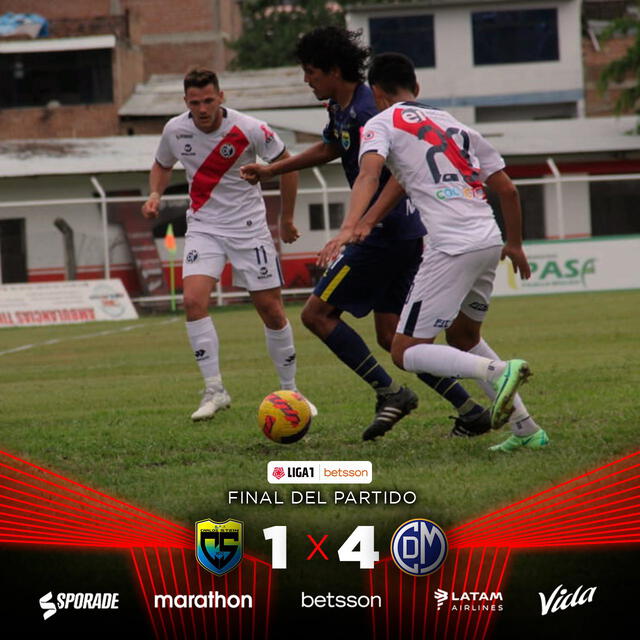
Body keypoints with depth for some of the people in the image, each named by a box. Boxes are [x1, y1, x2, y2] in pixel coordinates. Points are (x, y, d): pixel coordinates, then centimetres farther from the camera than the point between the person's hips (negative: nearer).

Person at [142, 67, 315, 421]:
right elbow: (162, 165, 17)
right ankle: (214, 390, -13)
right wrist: (154, 194, -4)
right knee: (194, 300, -20)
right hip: (203, 228, 2)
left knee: (271, 310, 0)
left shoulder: (248, 130, -15)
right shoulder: (175, 130, -6)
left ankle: (289, 391, 18)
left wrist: (287, 219, 6)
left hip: (249, 228, -2)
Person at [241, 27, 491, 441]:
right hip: (405, 236, 10)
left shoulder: (365, 111, -18)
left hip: (386, 235, -10)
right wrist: (270, 171, 40)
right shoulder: (341, 109, 14)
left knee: (317, 314, -3)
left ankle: (389, 392, -6)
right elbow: (328, 149, 36)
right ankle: (470, 410, 6)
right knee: (391, 336, 10)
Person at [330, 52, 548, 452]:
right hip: (491, 241, 7)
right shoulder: (454, 125, 24)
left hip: (452, 248, -7)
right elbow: (507, 189, 23)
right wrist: (515, 244, 37)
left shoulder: (381, 123, 6)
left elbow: (369, 173, -15)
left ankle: (498, 372, -23)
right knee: (463, 336, 27)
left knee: (406, 353, 0)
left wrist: (350, 227, -29)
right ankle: (527, 429, 19)